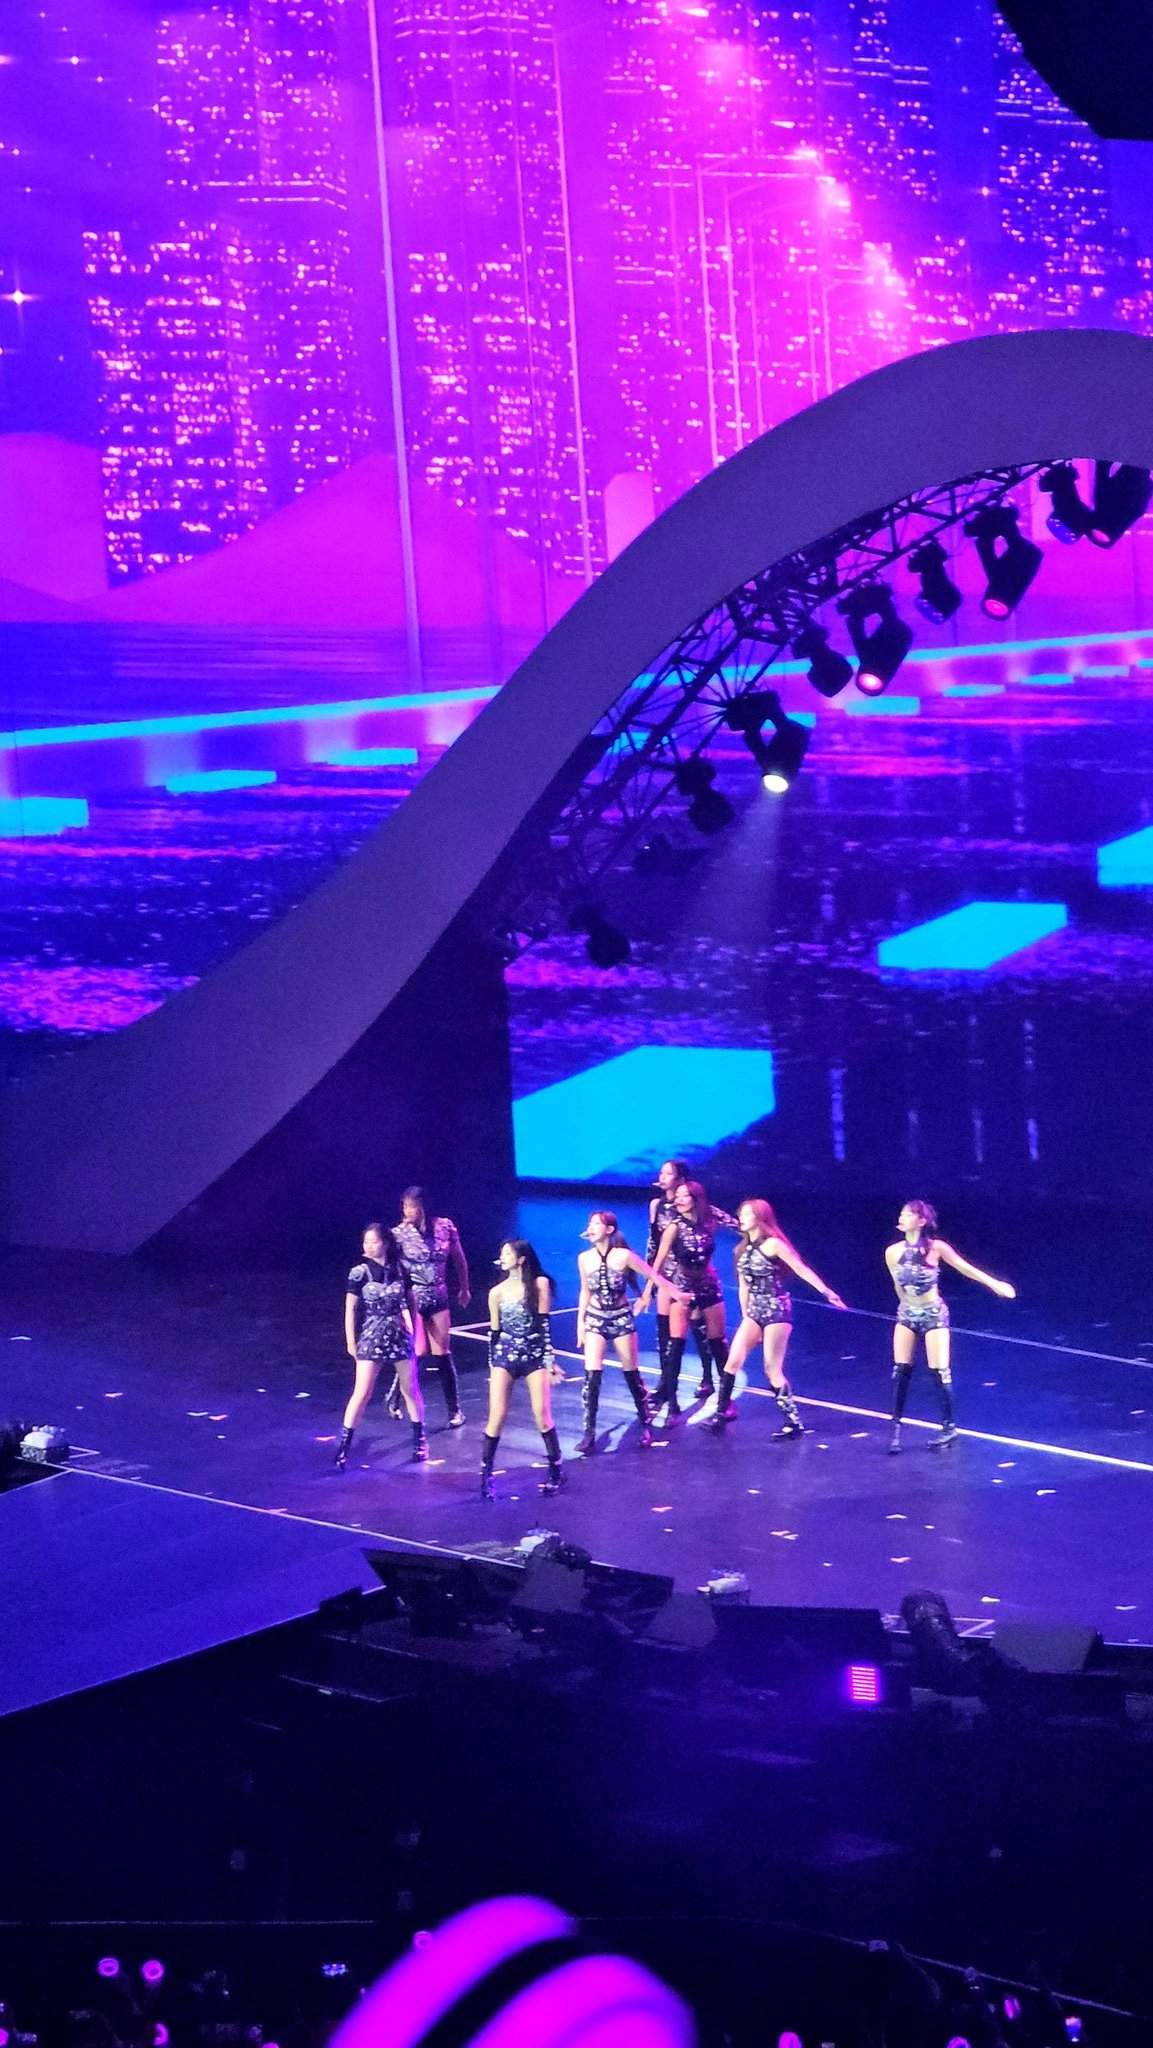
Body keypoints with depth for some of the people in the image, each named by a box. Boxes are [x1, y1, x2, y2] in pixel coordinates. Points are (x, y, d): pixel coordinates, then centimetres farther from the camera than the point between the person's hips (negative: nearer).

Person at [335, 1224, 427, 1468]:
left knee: (411, 1390, 9)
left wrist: (412, 1329, 10)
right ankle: (343, 1447, -2)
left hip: (400, 1336, 3)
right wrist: (351, 1342, -4)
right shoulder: (360, 1273, -7)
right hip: (371, 1337, -3)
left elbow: (410, 1301, 12)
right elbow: (350, 1309, -3)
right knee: (362, 1393, -8)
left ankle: (420, 1442, 24)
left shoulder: (399, 1270, 0)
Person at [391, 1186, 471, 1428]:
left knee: (442, 1353, 2)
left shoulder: (445, 1226, -3)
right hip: (411, 1298, -2)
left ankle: (454, 1410, 13)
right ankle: (395, 1397, 10)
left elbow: (458, 1259, 11)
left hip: (438, 1298, 2)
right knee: (419, 1352, -13)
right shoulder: (399, 1233, -10)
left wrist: (463, 1288, 20)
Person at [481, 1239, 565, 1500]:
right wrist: (492, 1365, 11)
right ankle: (486, 1475, 1)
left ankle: (556, 1471, 8)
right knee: (497, 1417, -6)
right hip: (504, 1356, 1)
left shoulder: (539, 1285, -2)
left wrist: (550, 1360, -2)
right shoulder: (497, 1292, 3)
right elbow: (494, 1332, 9)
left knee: (542, 1417, -6)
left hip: (535, 1357, -1)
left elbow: (543, 1325, -1)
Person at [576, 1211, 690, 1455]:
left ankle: (646, 1426, 24)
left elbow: (653, 1275, -4)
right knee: (592, 1376, -10)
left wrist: (677, 1293, 2)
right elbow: (585, 1291, 8)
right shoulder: (584, 1259, -6)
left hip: (622, 1318, -2)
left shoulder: (623, 1256, -15)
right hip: (595, 1319, 2)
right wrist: (580, 1321, 6)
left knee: (632, 1375, 7)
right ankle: (589, 1435, -6)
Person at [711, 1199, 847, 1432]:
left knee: (772, 1369, -6)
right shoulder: (742, 1249, 10)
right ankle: (722, 1412, 6)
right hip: (754, 1312, 7)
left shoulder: (772, 1244, -11)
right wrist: (745, 1314, 13)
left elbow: (802, 1269, -15)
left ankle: (794, 1422, 2)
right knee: (733, 1361, -2)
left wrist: (826, 1292, -22)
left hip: (776, 1311, -7)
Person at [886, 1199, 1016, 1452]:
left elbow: (964, 1268, -6)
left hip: (934, 1314, -3)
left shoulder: (936, 1248, -18)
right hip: (907, 1314, 3)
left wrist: (995, 1284, -1)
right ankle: (896, 1424, 12)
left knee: (939, 1371, -1)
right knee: (901, 1370, 1)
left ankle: (948, 1427, 12)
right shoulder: (893, 1252, -9)